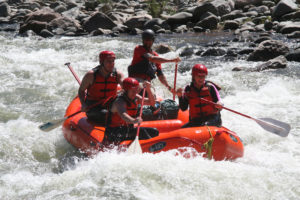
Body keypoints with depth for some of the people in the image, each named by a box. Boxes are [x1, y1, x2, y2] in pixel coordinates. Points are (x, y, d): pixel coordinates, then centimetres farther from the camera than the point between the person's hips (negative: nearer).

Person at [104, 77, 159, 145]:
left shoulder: (135, 97, 5)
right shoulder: (119, 101, -20)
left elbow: (152, 102, 3)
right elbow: (123, 114, -40)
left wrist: (148, 90, -15)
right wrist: (134, 121, -61)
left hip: (128, 131, 9)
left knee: (154, 132, 0)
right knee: (141, 131, -30)